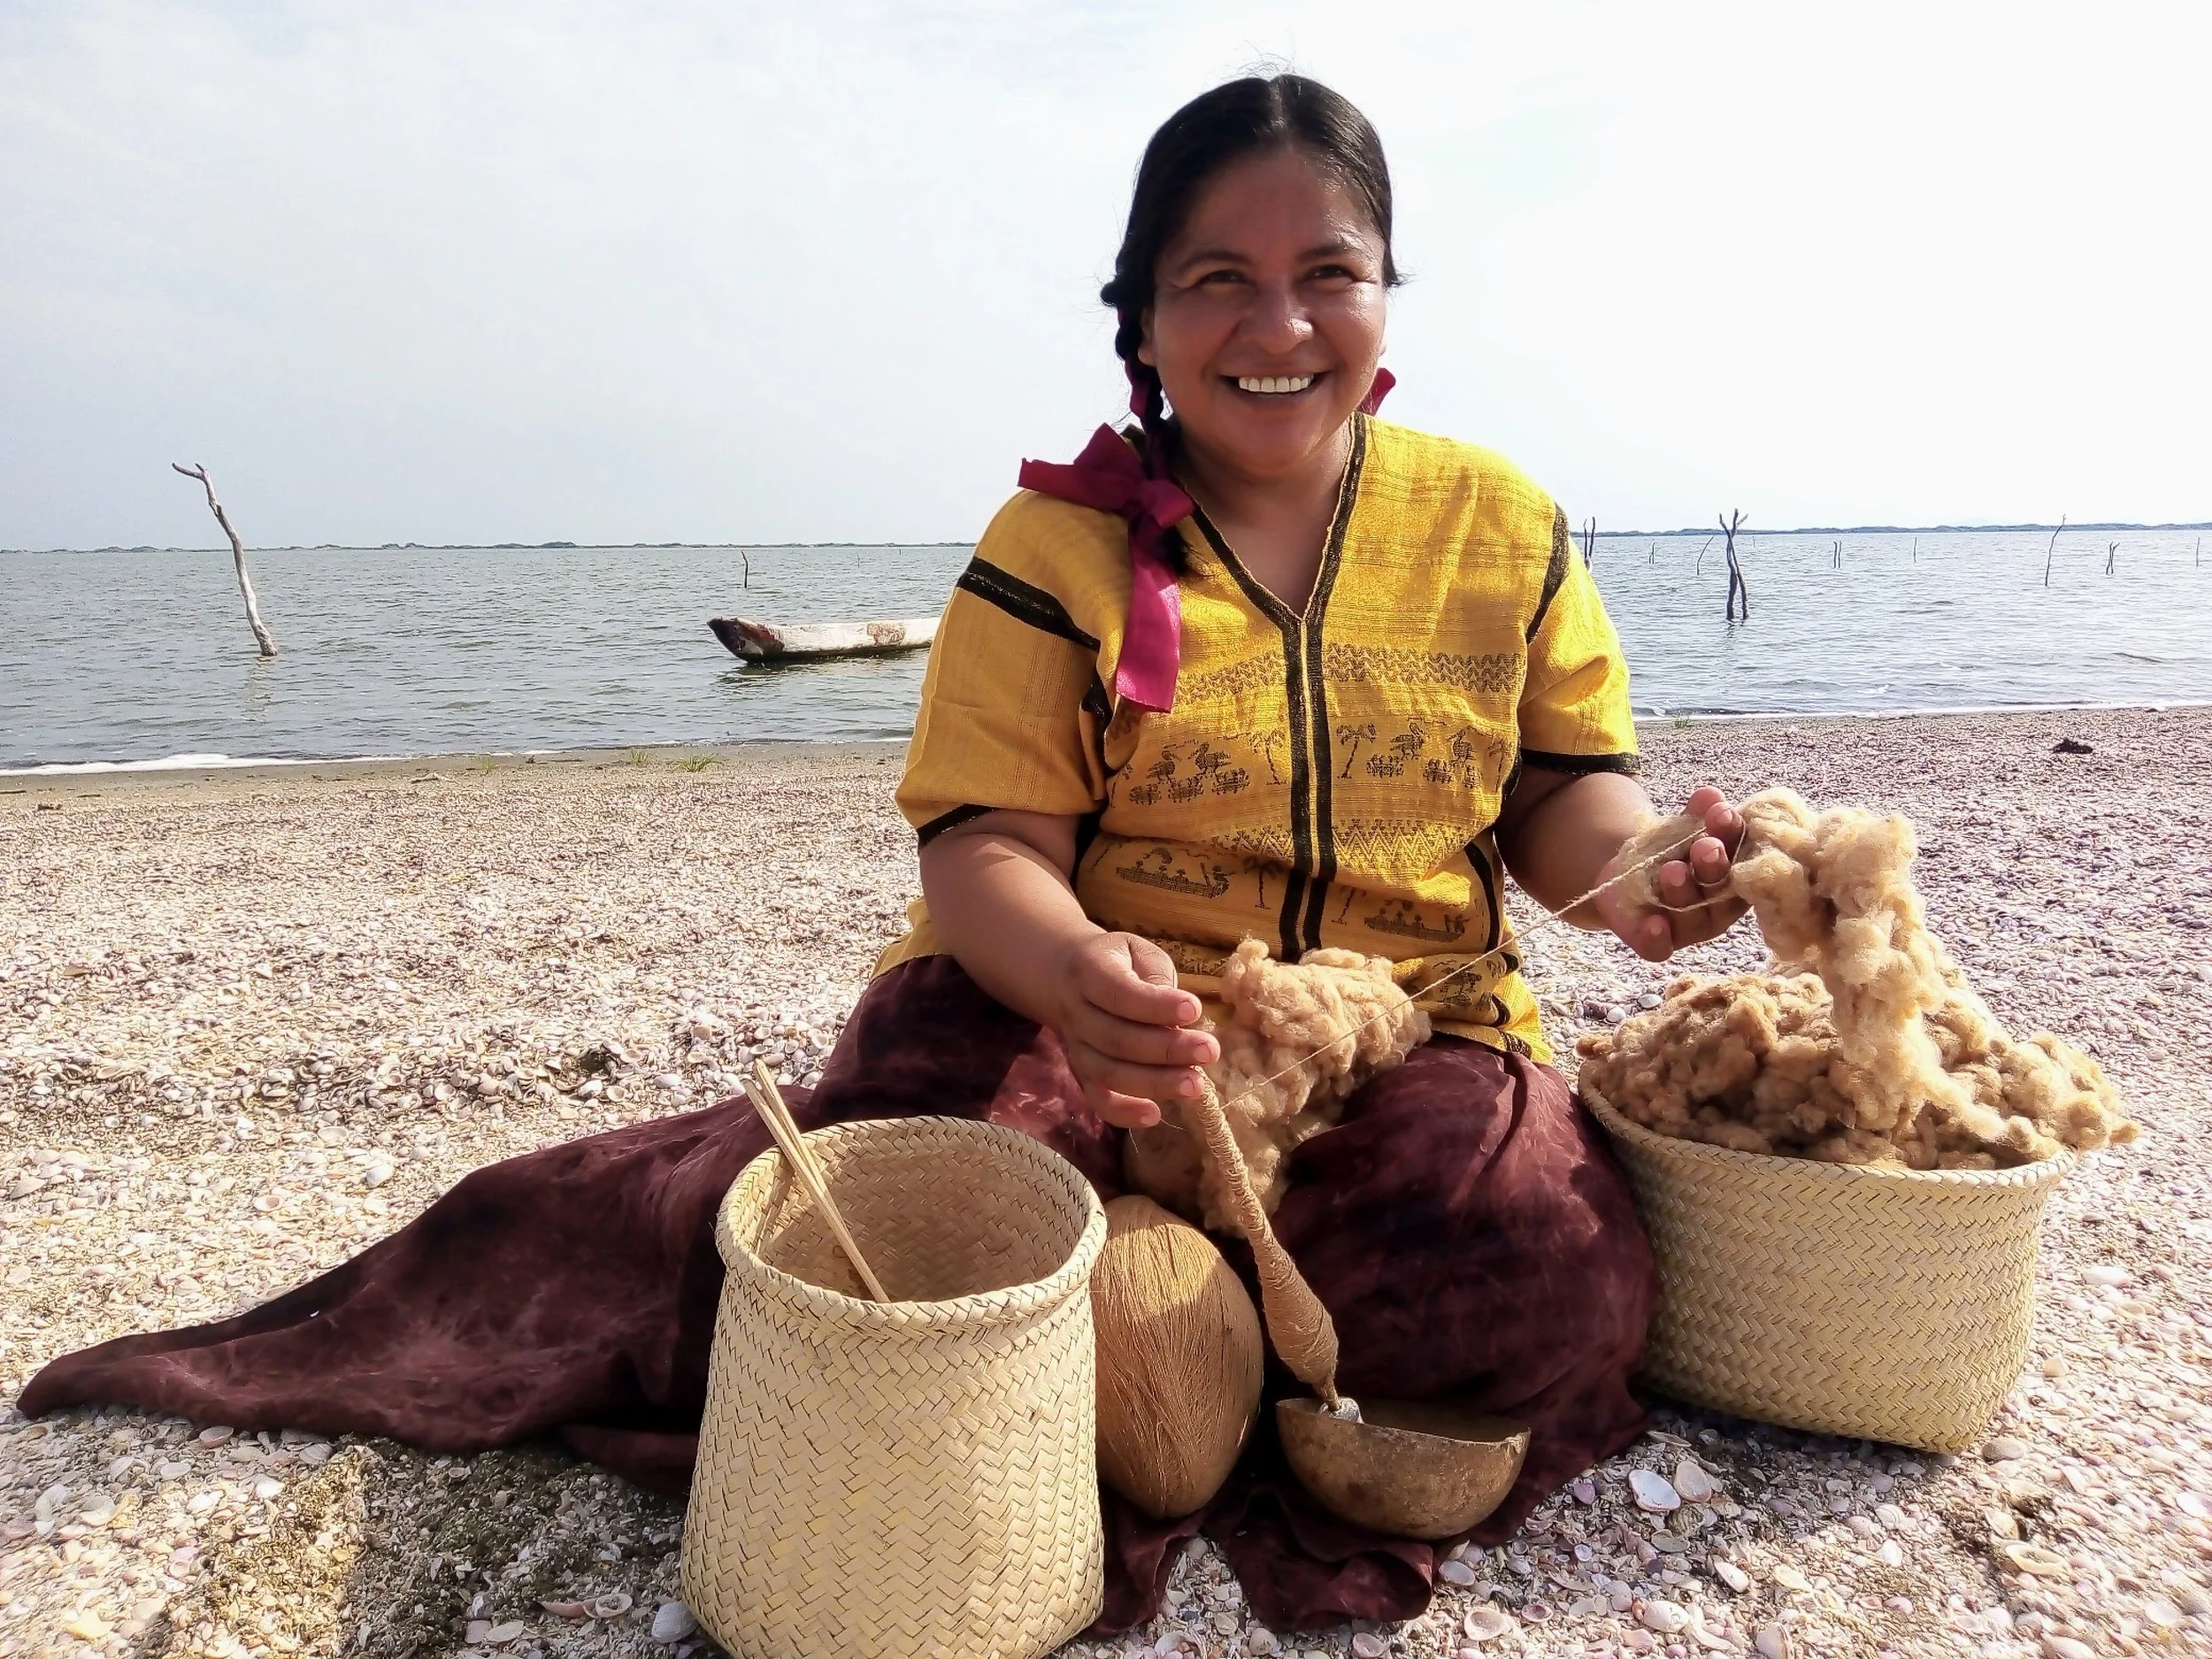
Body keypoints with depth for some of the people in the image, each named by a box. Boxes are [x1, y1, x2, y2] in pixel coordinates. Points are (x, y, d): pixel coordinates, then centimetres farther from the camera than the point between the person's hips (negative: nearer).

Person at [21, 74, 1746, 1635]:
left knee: (1541, 1249, -28)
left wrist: (1631, 866, -13)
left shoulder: (1504, 526, 6)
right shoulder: (1058, 551, -3)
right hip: (1106, 1018, -2)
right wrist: (1077, 971, -32)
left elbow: (1565, 787, 12)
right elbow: (988, 852, -9)